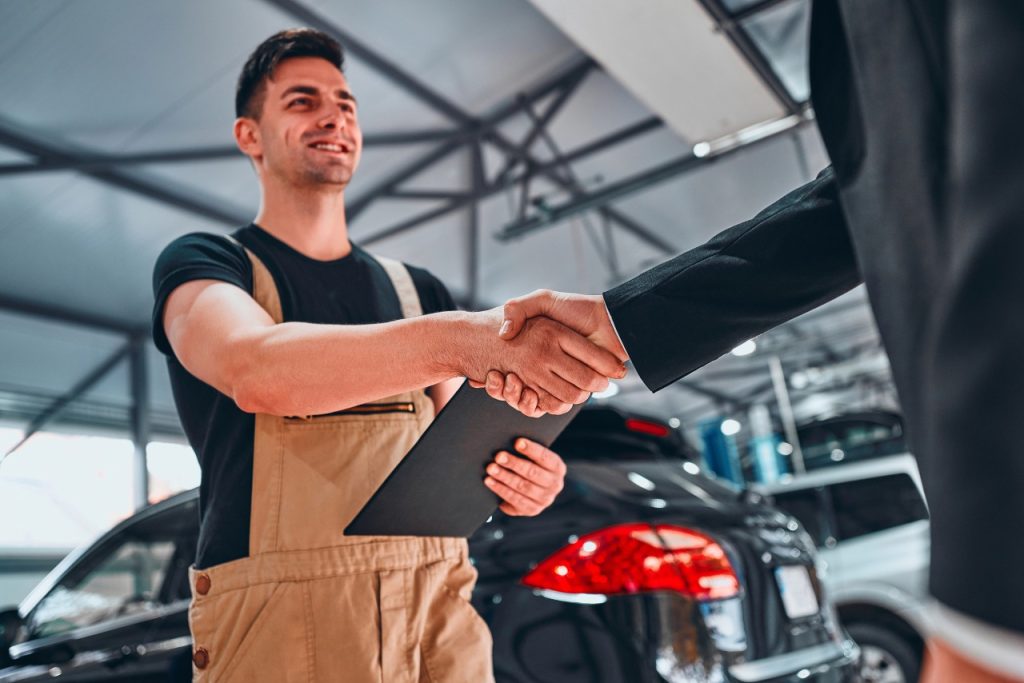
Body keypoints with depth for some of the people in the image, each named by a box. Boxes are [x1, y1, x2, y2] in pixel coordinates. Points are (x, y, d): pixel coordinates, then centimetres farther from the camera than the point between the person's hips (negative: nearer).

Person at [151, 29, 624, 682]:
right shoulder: (202, 262, 1)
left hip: (436, 609, 4)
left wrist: (516, 473, -10)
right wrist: (465, 339, -35)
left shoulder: (419, 291, 15)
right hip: (279, 620, -3)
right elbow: (256, 369, -21)